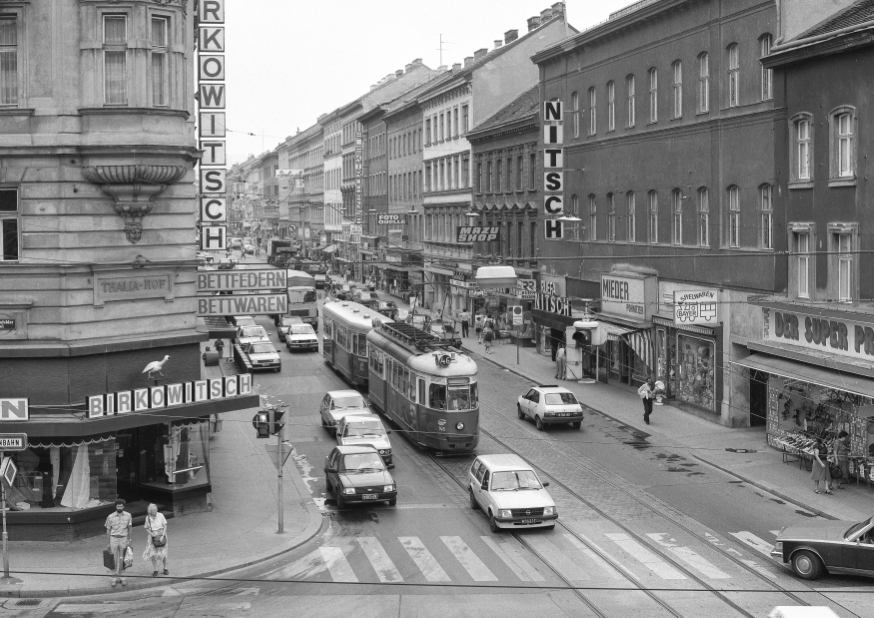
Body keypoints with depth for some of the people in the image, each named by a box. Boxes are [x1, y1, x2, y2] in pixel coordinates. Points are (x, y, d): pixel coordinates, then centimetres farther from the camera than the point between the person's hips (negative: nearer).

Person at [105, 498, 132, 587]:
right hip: (114, 539, -1)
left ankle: (120, 577, 10)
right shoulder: (110, 517, -2)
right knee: (115, 560, -2)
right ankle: (116, 578, 2)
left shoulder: (128, 516, 1)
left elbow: (129, 529, 8)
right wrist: (109, 543, 3)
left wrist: (129, 541, 4)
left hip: (123, 539, 1)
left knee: (122, 560, 3)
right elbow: (108, 531, 4)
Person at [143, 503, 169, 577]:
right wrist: (153, 535, -12)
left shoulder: (160, 515, -7)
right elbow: (147, 528, 2)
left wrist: (163, 535, -12)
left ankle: (165, 569, 19)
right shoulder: (148, 518, -5)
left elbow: (165, 526, -3)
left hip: (161, 534, 0)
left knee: (163, 553, 3)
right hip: (152, 536, 0)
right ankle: (155, 570, 8)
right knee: (153, 554, -3)